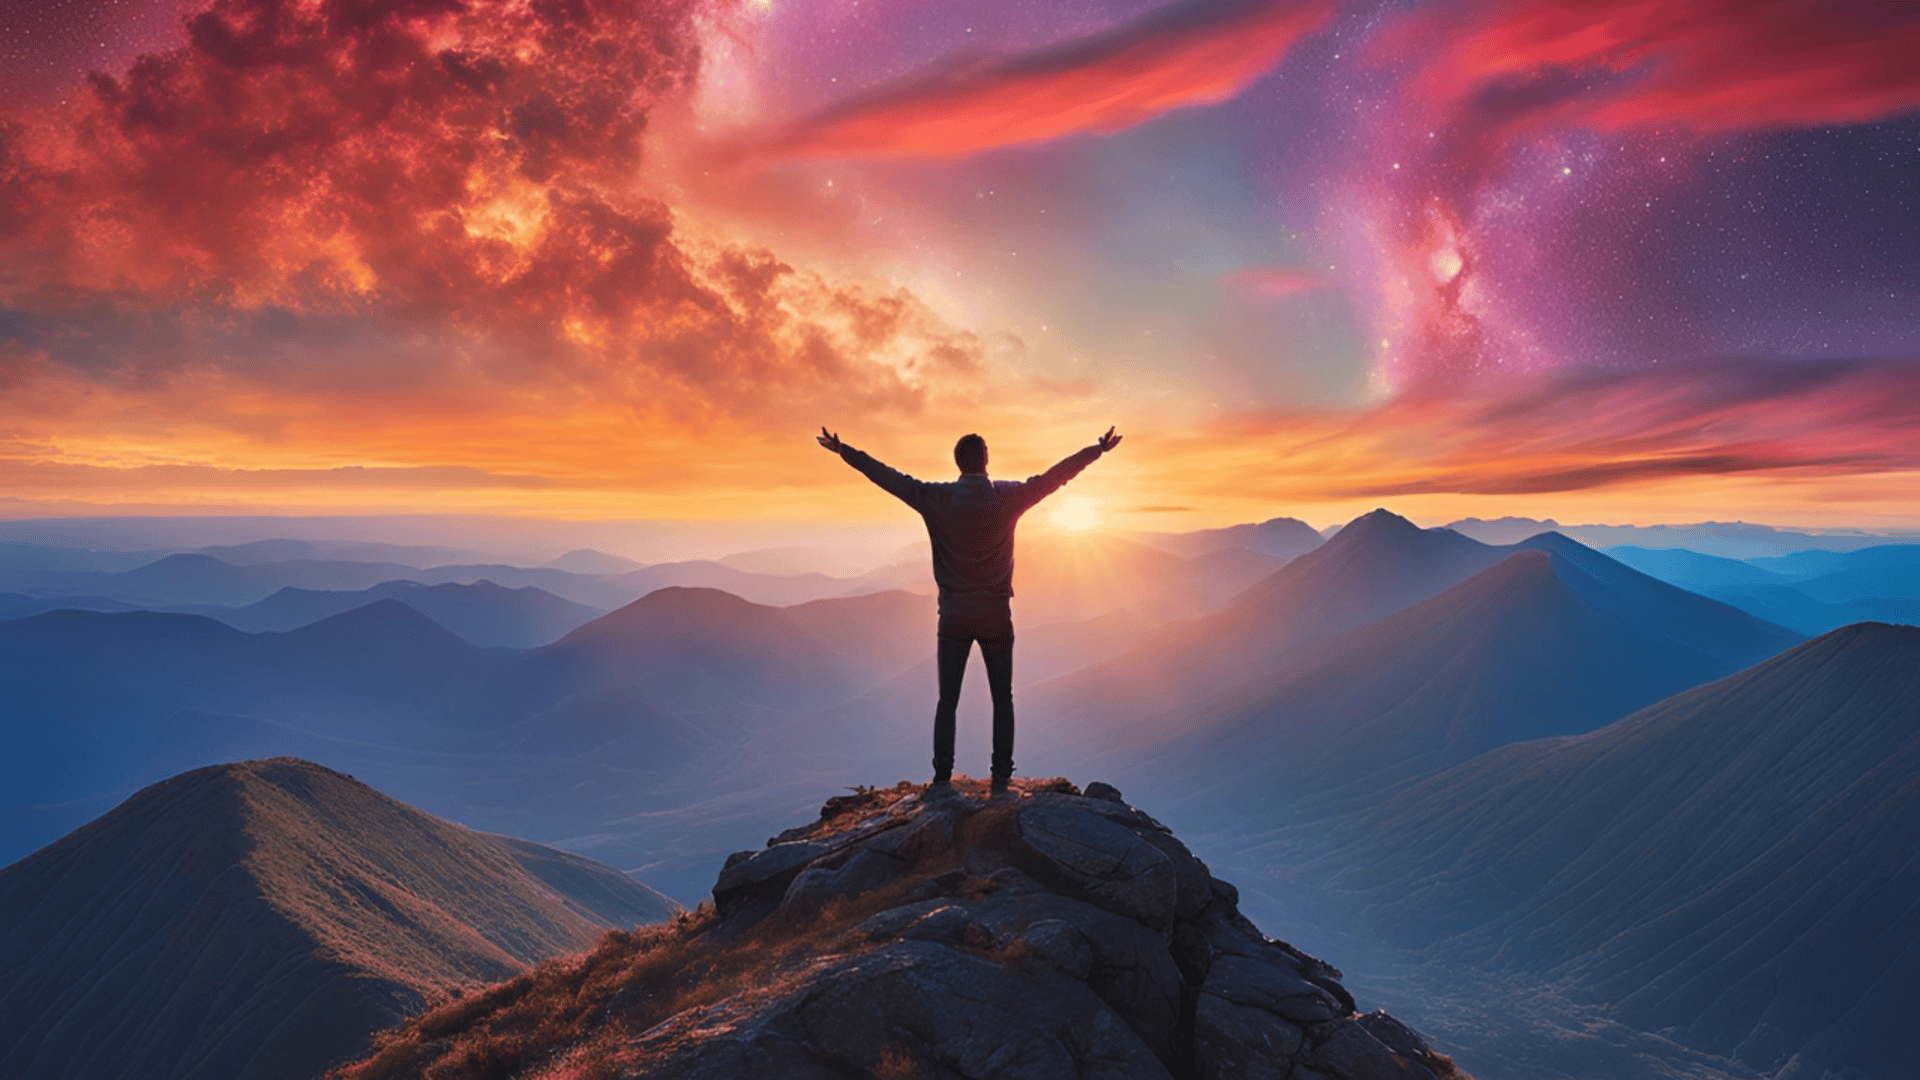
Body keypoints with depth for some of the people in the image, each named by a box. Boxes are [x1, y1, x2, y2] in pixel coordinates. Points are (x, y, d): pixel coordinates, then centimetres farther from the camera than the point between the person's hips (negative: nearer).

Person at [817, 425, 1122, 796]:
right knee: (1002, 700, 11)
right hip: (996, 616, 0)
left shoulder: (937, 498, -6)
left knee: (947, 701, 8)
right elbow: (1054, 476, 0)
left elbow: (889, 477, -2)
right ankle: (1001, 779, 8)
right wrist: (1097, 450, 10)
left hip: (955, 616, 0)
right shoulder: (1008, 497, -6)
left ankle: (942, 779, 1)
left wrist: (843, 450, 7)